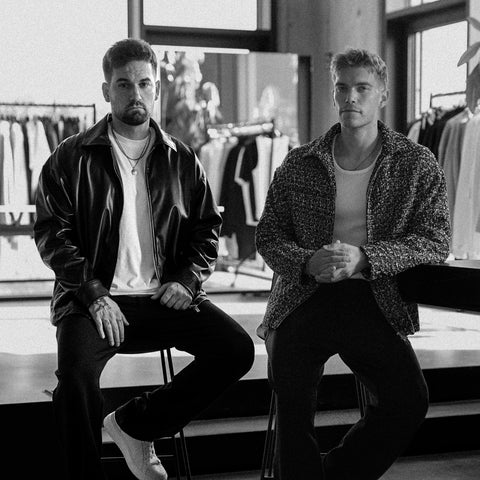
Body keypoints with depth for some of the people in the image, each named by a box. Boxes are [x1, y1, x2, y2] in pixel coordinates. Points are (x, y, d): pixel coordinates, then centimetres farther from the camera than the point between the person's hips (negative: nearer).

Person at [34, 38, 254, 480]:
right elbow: (52, 233, -1)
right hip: (95, 299, -3)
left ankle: (134, 423, -2)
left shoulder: (181, 160, 14)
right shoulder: (72, 158, 5)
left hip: (164, 296, 3)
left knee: (237, 348, -16)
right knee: (77, 372, -31)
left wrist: (188, 279, -2)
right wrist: (93, 294, -14)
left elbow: (207, 229, 17)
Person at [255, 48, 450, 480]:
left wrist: (363, 258, -17)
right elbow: (268, 235, 11)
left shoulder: (418, 164, 6)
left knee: (409, 401, -18)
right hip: (303, 299, 1)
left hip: (375, 303, 0)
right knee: (292, 407, -18)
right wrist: (309, 262, -12)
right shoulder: (298, 165, 11)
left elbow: (435, 241, -1)